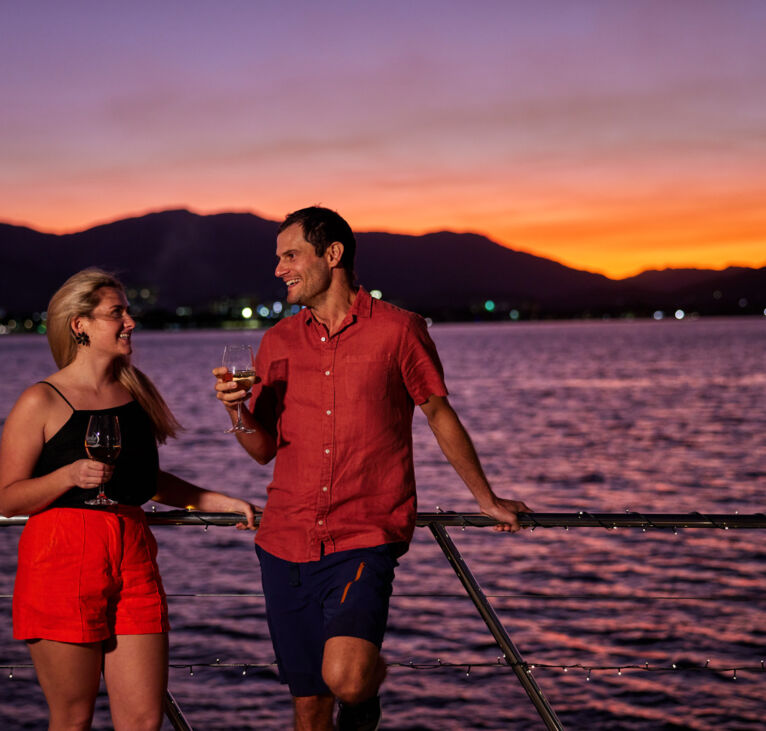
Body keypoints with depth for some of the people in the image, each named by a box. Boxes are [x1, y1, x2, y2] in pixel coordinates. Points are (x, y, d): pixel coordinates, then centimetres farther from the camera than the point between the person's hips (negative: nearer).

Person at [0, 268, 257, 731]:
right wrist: (71, 475, -20)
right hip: (62, 559, -5)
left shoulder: (135, 390, 15)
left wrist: (222, 502, 20)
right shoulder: (42, 402, -4)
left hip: (132, 555, 5)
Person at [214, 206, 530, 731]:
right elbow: (264, 449, 12)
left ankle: (372, 675, 11)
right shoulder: (278, 342, 9)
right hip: (286, 543, 4)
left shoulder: (398, 329, -3)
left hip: (364, 540, -4)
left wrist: (488, 501, 16)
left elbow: (441, 416, 8)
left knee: (344, 679, -23)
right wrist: (237, 411, -9)